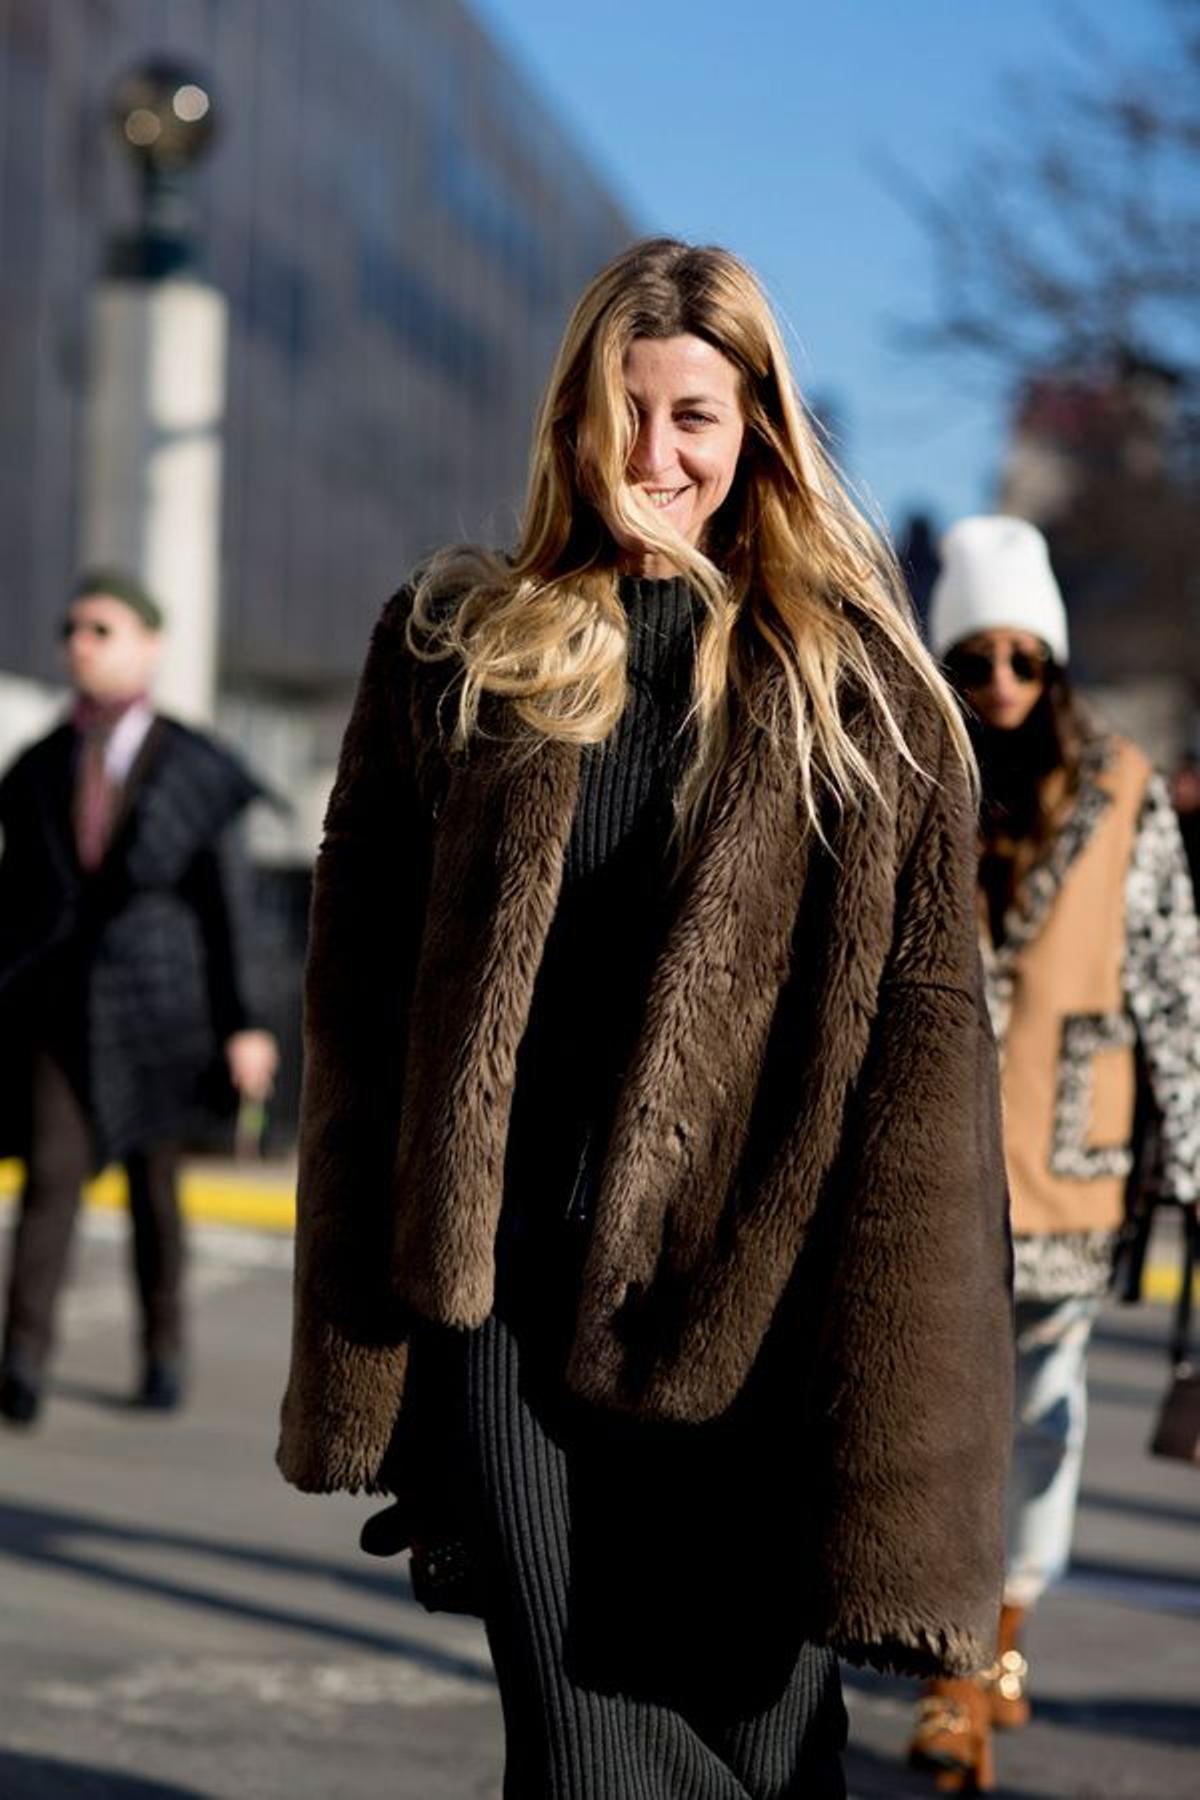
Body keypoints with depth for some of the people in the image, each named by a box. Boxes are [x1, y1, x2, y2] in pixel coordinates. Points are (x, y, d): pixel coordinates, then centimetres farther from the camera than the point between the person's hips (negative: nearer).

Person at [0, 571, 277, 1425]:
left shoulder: (194, 769, -2)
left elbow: (223, 903, -2)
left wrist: (241, 1025, -5)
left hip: (155, 999, -1)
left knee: (154, 1184, 10)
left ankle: (164, 1350, 26)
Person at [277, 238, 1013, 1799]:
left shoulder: (857, 688, 3)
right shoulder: (455, 655, 7)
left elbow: (927, 1028, -2)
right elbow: (359, 1002, 8)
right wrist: (365, 1355, 4)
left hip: (753, 1304, -1)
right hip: (506, 1301, 1)